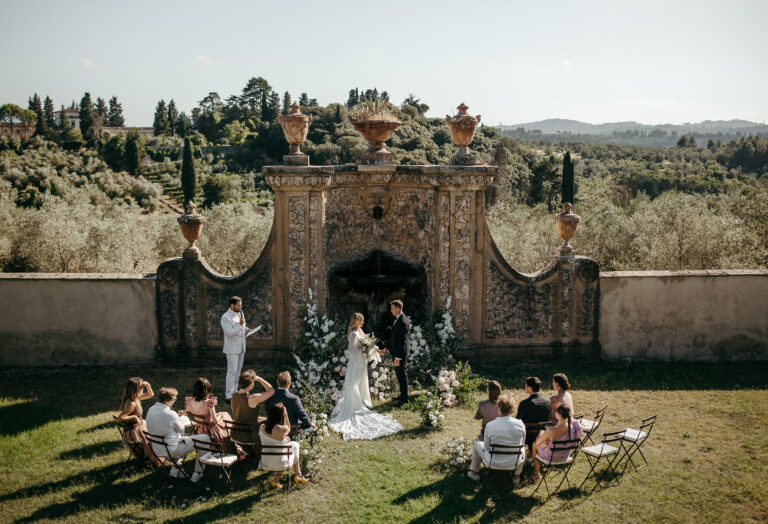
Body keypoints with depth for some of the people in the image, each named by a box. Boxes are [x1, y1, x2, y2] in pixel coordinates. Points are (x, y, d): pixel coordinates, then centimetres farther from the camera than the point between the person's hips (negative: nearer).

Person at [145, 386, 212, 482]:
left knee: (184, 439, 36)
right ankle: (198, 473, 9)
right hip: (171, 451, -8)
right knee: (205, 438, 1)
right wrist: (179, 419, 7)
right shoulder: (170, 414, -27)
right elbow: (182, 430, -10)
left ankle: (175, 468, 28)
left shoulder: (150, 410, -3)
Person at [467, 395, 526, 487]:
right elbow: (522, 443, 3)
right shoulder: (520, 425, -14)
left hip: (494, 463, -2)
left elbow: (487, 447, -5)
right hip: (514, 463, 2)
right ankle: (517, 477, 41)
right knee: (522, 449, 36)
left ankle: (474, 473, 43)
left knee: (478, 444, 28)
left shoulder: (490, 425, -19)